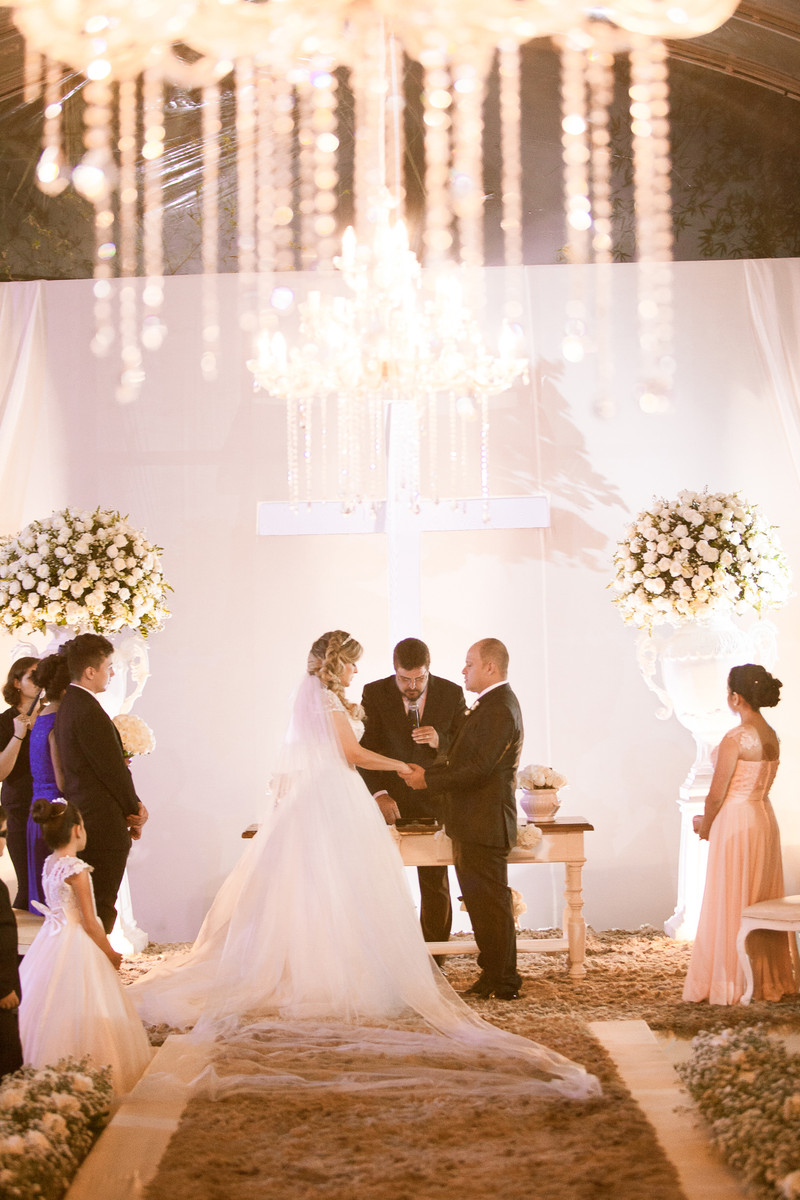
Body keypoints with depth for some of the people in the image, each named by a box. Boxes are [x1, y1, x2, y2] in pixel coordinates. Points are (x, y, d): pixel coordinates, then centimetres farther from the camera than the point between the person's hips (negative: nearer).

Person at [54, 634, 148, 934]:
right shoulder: (89, 712, -19)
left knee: (93, 904, 15)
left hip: (81, 817, 10)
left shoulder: (69, 703, 13)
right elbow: (113, 769, -16)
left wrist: (133, 804, 7)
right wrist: (134, 810, -1)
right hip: (103, 823, -10)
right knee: (102, 906, -4)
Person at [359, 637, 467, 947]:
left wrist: (440, 741, -22)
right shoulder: (374, 694, -7)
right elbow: (364, 750, -11)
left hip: (432, 800, 1)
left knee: (436, 887, 6)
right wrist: (378, 793, -25)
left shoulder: (451, 694, -4)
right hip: (387, 801, -1)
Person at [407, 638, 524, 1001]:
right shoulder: (492, 704, 16)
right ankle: (494, 973, 24)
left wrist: (429, 780, -16)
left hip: (484, 822, -11)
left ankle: (502, 982, 6)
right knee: (480, 902, 16)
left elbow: (478, 769, -23)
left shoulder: (499, 709, -18)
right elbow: (465, 760, 16)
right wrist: (426, 772, 6)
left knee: (490, 903, -3)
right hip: (473, 823, 11)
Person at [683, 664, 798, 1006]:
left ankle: (733, 983, 6)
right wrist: (714, 820, 16)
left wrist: (705, 824, 3)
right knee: (762, 902, 14)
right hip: (765, 819, 8)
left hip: (736, 823, -8)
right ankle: (768, 978, 20)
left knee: (730, 905, 1)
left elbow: (717, 794, -15)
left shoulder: (735, 739, -19)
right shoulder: (771, 736, 6)